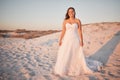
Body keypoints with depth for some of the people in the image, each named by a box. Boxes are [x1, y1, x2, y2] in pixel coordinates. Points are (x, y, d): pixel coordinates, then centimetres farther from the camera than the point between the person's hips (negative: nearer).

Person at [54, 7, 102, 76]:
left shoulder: (78, 21, 2)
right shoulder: (65, 21, 5)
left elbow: (80, 31, -1)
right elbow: (63, 31, 4)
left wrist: (81, 41, -8)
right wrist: (60, 40, -4)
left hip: (75, 40, -1)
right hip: (67, 40, 1)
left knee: (78, 55, 5)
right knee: (65, 55, -1)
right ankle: (62, 70, 12)